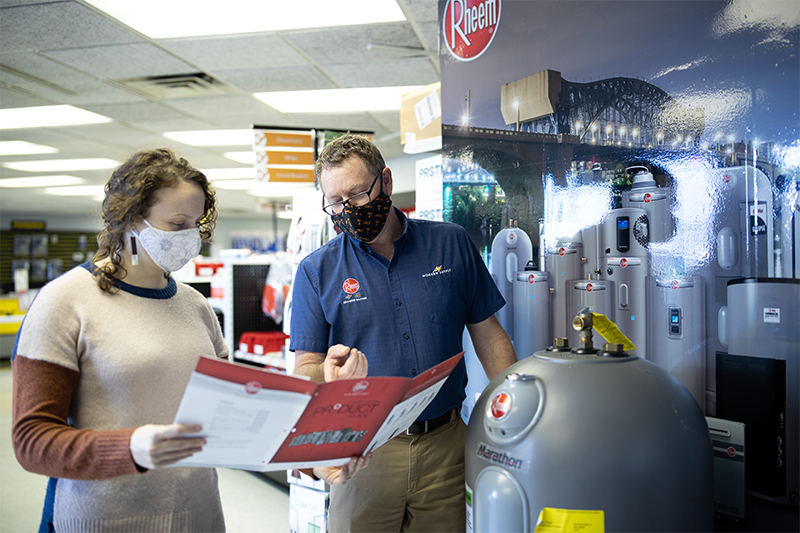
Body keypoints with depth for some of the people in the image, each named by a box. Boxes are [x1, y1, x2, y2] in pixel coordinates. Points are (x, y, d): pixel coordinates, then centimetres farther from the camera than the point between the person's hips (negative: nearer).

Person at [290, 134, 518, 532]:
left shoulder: (451, 243, 1)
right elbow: (304, 371, -3)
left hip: (446, 445, 1)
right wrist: (330, 373, -26)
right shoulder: (316, 271, -3)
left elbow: (488, 334, 5)